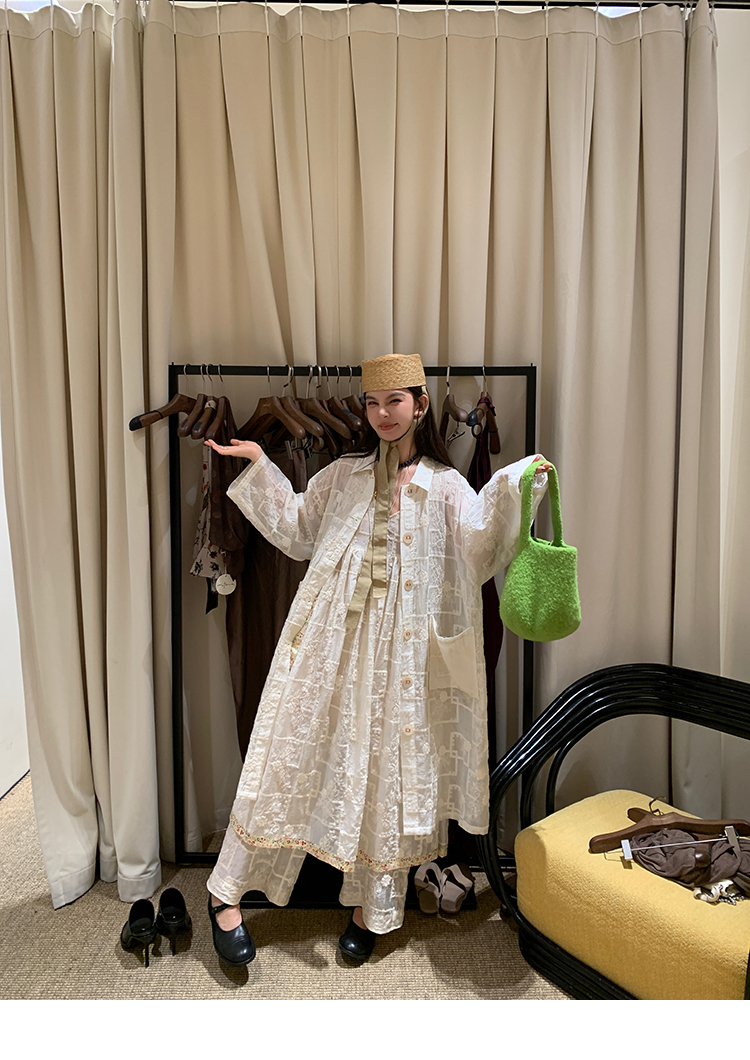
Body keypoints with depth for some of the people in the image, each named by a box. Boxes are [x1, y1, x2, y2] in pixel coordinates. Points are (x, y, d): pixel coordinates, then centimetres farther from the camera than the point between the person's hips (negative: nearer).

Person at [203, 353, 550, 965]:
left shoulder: (444, 485, 5)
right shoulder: (343, 476, 13)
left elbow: (478, 546, -10)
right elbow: (296, 530, 17)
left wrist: (512, 488, -24)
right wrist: (258, 466, 12)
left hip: (398, 646, -1)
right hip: (329, 637, 1)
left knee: (385, 765, 8)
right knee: (294, 752, 4)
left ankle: (370, 908, 27)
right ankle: (227, 893, 18)